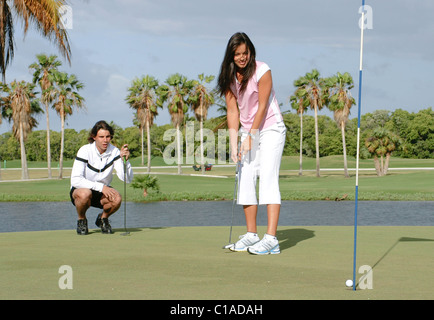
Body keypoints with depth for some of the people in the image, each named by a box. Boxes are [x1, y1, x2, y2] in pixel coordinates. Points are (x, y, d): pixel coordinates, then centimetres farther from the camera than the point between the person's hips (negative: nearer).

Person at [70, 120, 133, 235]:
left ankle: (103, 218, 5)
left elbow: (127, 179, -19)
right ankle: (81, 220, -5)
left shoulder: (114, 151, -11)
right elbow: (75, 180, -27)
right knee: (85, 194, -38)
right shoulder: (85, 151, -20)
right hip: (80, 189, -3)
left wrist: (124, 160, -36)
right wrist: (101, 187, -32)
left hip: (103, 191, 3)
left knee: (117, 199, -29)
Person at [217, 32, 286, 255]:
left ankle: (271, 239, -21)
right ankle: (251, 235, 10)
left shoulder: (262, 71, -16)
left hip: (270, 128, -6)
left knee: (268, 178, -15)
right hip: (248, 131, 6)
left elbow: (262, 107, -14)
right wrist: (234, 144, -7)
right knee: (245, 179, 1)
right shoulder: (229, 77, 0)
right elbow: (233, 111, -1)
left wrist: (251, 136, -12)